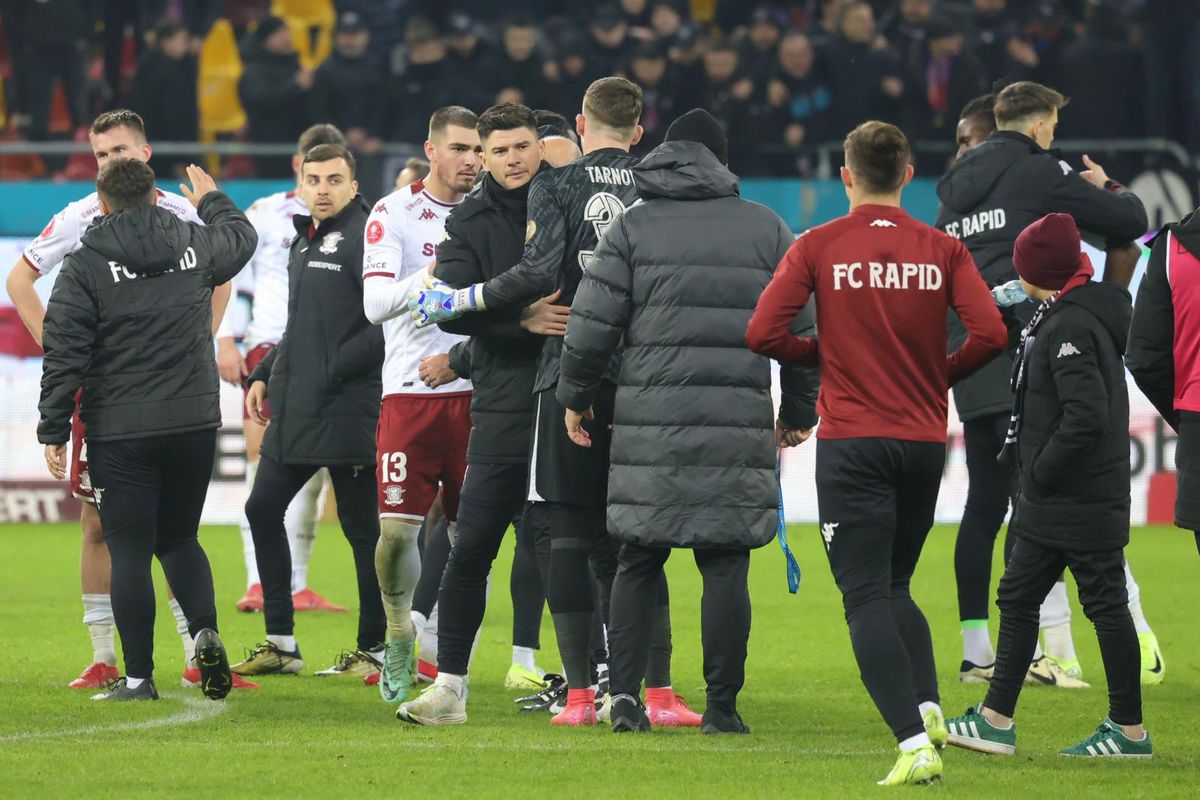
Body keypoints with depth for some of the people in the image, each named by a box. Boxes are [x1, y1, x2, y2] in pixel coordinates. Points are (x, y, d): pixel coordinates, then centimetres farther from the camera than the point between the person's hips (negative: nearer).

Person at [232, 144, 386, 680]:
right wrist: (265, 375, 16)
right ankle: (280, 643, 19)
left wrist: (332, 373, -18)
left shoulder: (365, 235, -11)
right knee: (263, 510, 11)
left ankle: (374, 650, 8)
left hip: (347, 410, -10)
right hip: (293, 411, 10)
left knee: (361, 526, -1)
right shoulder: (305, 240, 17)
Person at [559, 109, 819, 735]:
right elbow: (801, 328, 11)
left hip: (649, 423, 0)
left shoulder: (633, 228, 6)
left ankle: (625, 693, 0)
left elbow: (593, 324, 2)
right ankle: (721, 706, 1)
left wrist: (575, 396, 16)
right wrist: (799, 412, 22)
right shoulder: (767, 229, 10)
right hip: (739, 422, 0)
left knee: (638, 558, 7)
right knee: (725, 564, 2)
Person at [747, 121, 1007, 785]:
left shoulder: (818, 248, -2)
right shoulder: (942, 250, 2)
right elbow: (989, 333, -8)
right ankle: (926, 703, 1)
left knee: (867, 598, -4)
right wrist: (940, 373, 11)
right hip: (924, 441, 3)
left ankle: (914, 742, -20)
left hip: (851, 441, -3)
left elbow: (763, 333, -9)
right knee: (894, 587, 22)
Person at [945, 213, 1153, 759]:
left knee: (1105, 603, -2)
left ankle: (1130, 730, 5)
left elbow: (1086, 416, -27)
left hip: (1080, 503, -10)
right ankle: (996, 720, 16)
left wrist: (1041, 470, -18)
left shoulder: (1069, 327, -19)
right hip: (1050, 507, 10)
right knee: (1017, 596, 12)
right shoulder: (1079, 316, 11)